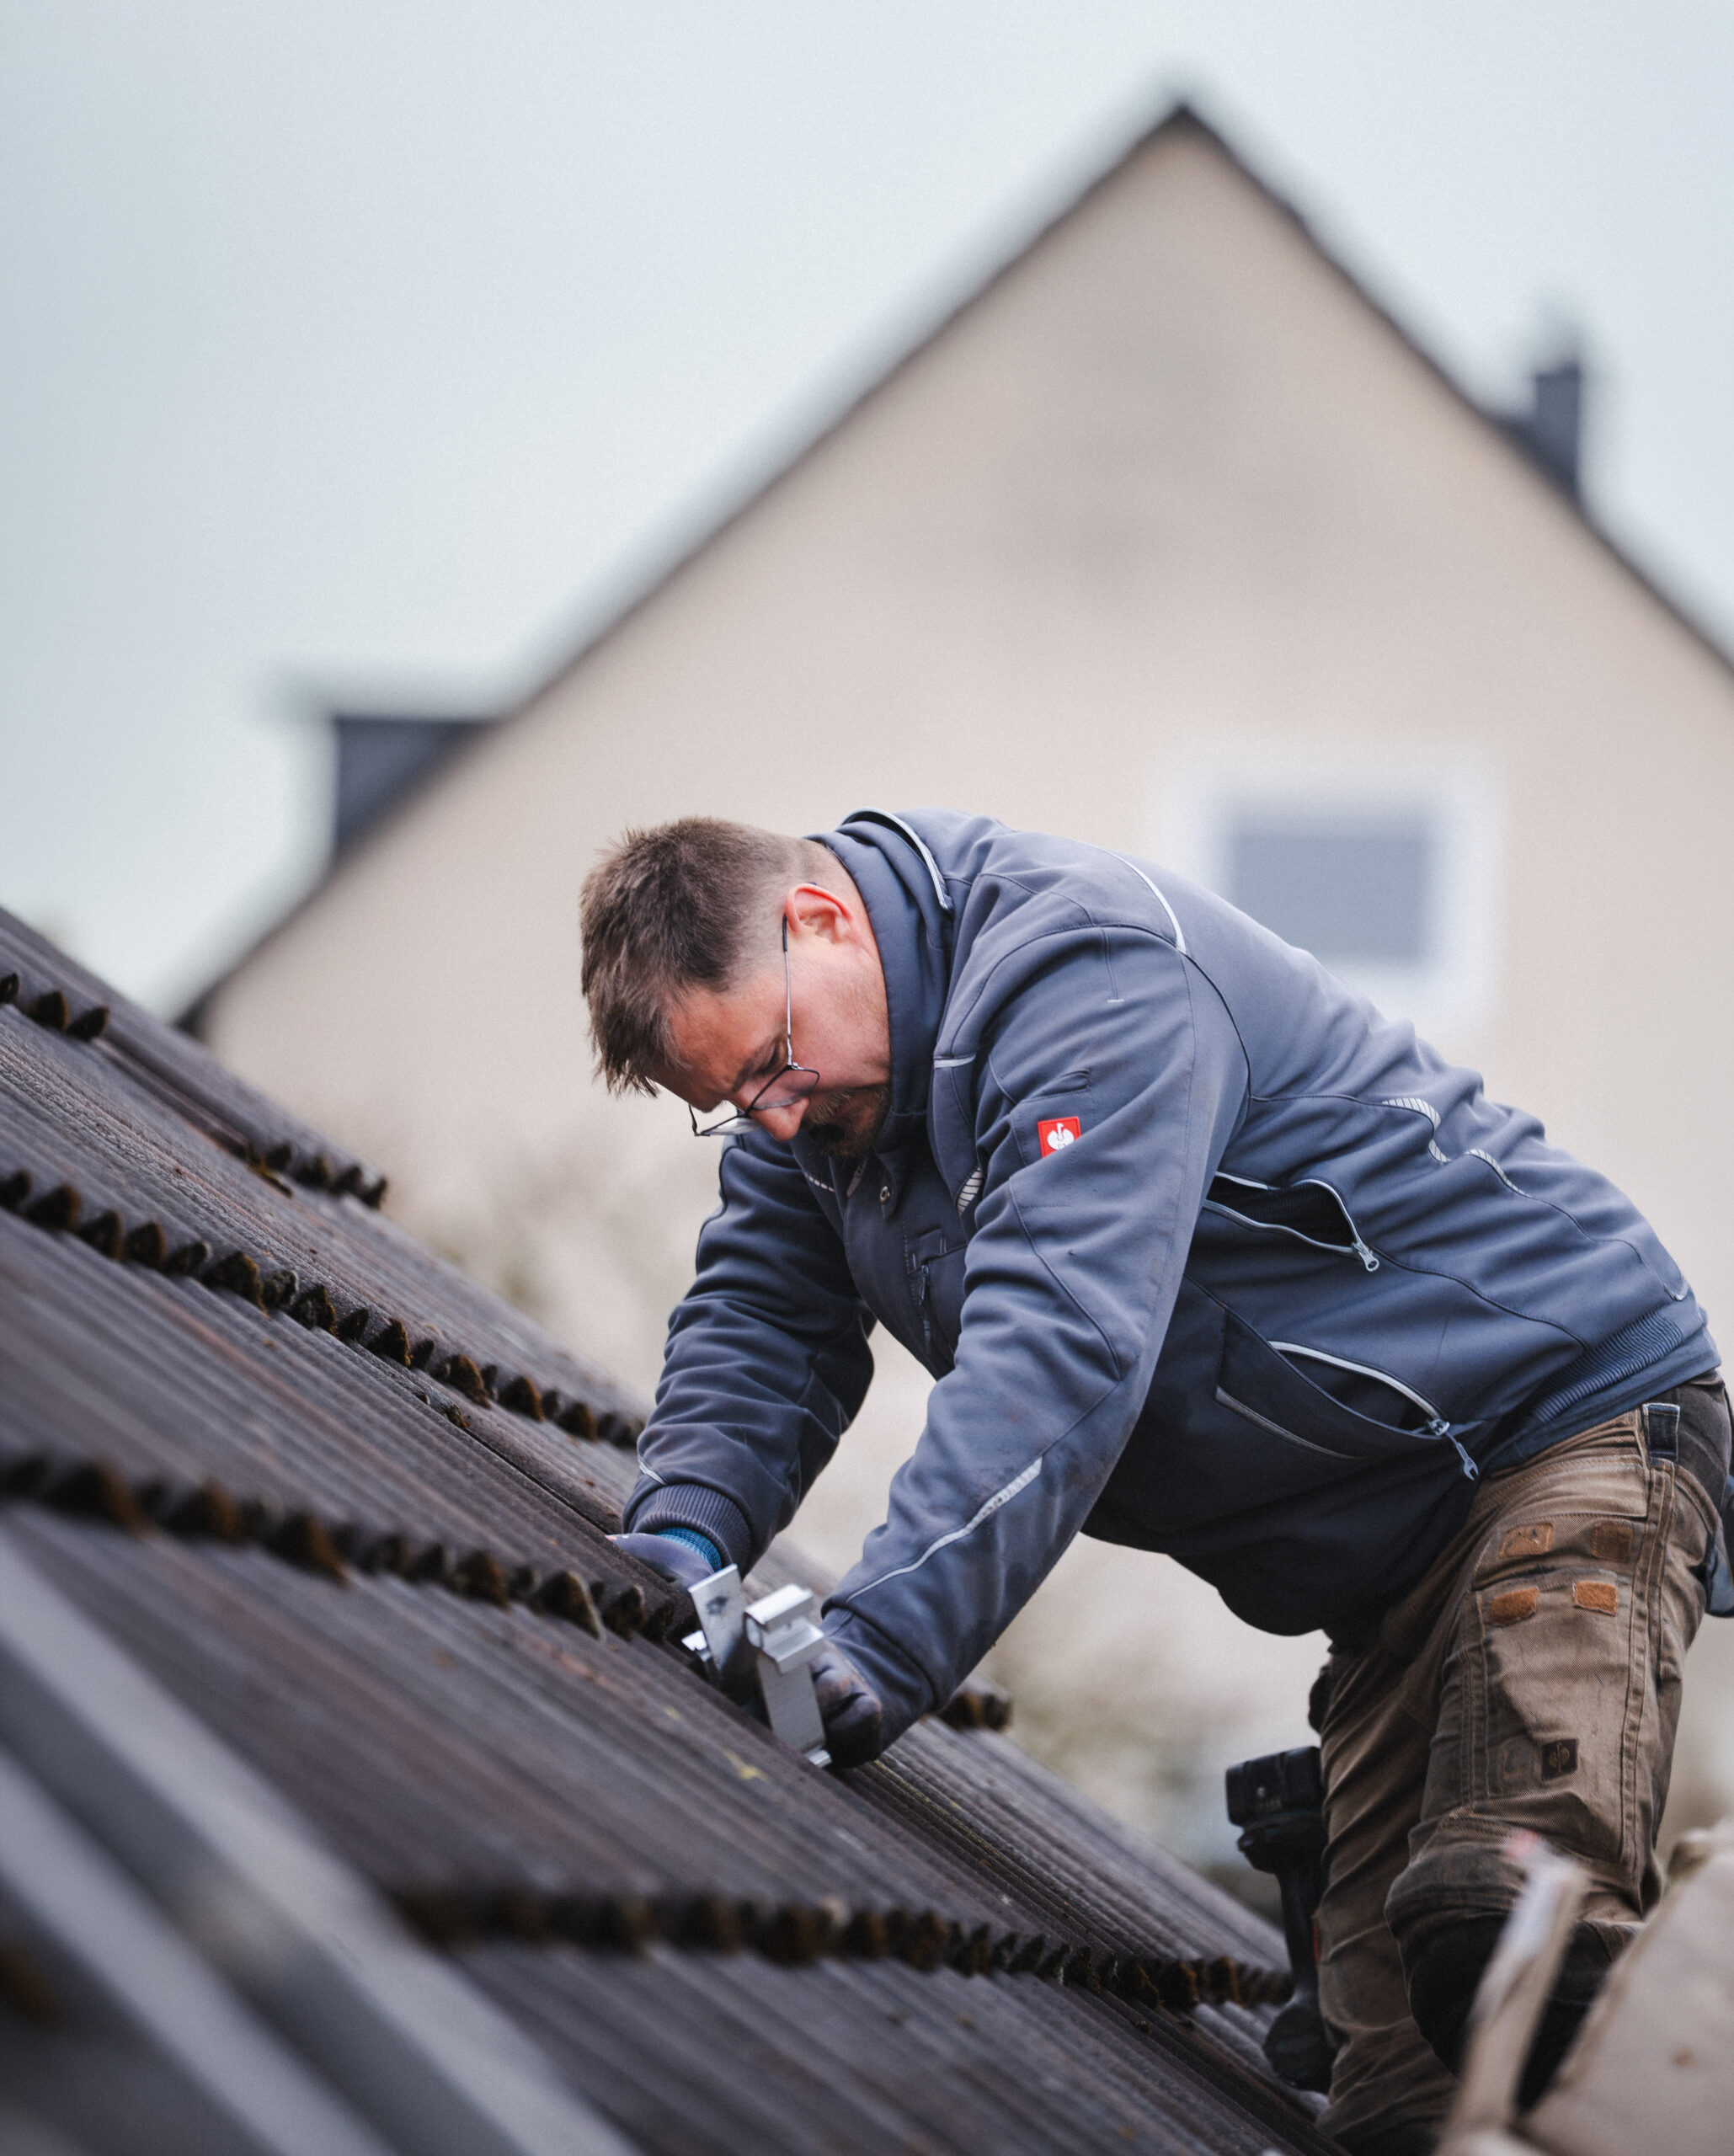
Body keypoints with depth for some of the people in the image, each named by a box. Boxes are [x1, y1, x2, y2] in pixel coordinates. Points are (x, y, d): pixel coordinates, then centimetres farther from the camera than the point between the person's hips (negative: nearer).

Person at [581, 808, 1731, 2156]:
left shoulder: (1084, 969, -23)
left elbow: (1060, 1346, -34)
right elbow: (761, 1324, 10)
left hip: (1573, 1406, -9)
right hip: (1396, 1539, 9)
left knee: (1499, 1915, -32)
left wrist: (884, 1642, -42)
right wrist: (685, 1536, -12)